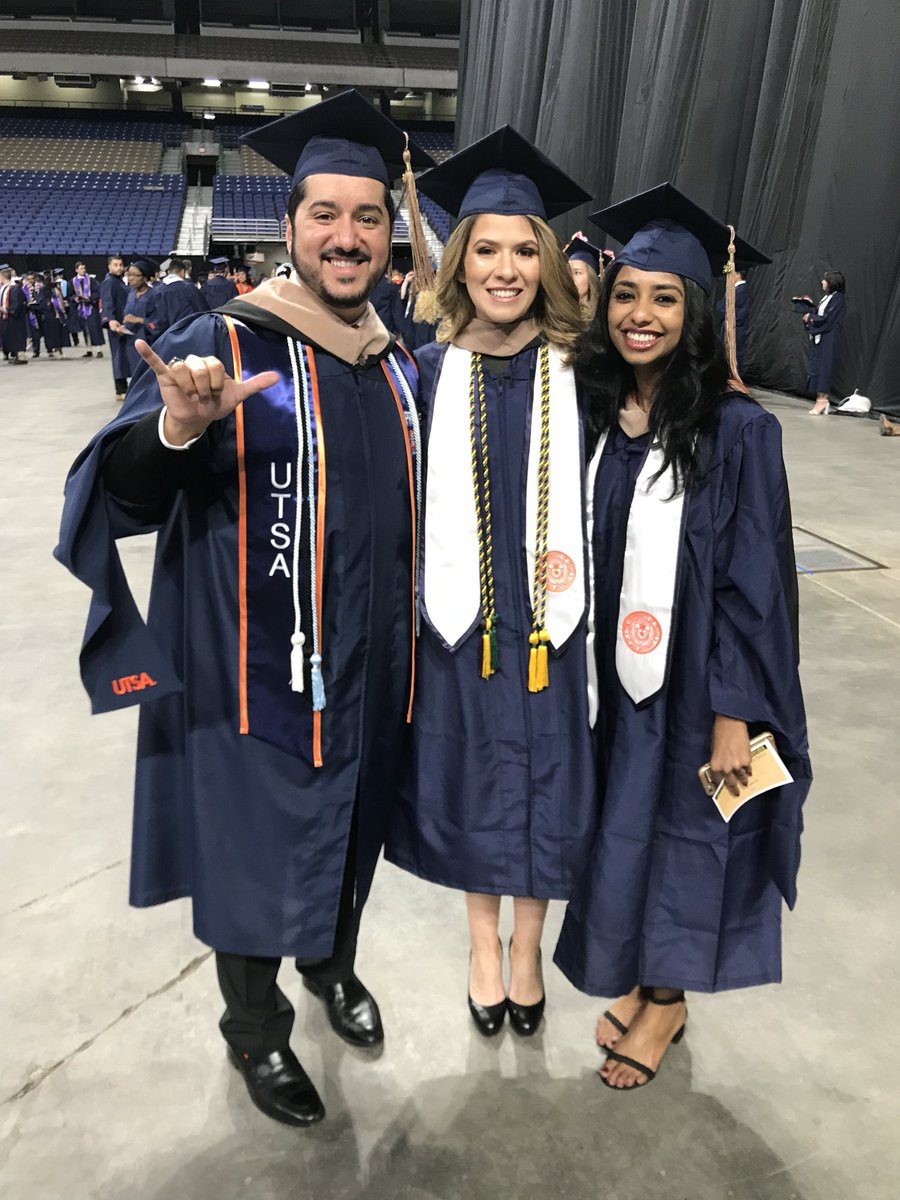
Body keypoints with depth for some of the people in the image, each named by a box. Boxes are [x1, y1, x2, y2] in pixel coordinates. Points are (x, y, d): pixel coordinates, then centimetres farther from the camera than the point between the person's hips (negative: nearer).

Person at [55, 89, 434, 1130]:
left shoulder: (399, 368, 5)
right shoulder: (223, 347, -13)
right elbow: (122, 498, -23)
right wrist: (174, 431, -44)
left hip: (369, 671, 6)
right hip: (257, 674, -5)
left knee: (351, 829, 23)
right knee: (259, 848, 12)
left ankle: (332, 961, 52)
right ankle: (254, 1029, 39)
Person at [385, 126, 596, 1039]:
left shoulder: (579, 372, -4)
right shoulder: (431, 370, -3)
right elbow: (407, 503, 0)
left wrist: (576, 566, -10)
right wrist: (426, 597, -4)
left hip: (550, 622, 0)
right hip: (458, 620, 0)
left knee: (543, 787, 14)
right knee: (470, 784, 15)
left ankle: (526, 949, 40)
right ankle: (483, 944, 41)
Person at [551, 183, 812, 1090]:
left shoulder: (737, 430, -15)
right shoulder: (590, 415, -1)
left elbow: (754, 583, -14)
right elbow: (574, 556, 5)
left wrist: (734, 714, -15)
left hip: (693, 682, -4)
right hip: (609, 674, 5)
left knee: (682, 830, 13)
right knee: (619, 828, 18)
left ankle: (666, 998, 38)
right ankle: (632, 978, 43)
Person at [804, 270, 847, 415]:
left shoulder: (839, 299, -12)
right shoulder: (827, 297, 14)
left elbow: (827, 319, -18)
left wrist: (810, 317, -8)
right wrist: (810, 316, -4)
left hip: (828, 340, -9)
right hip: (819, 338, 9)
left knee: (823, 368, -8)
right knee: (817, 367, 7)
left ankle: (822, 400, -5)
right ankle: (821, 400, 10)